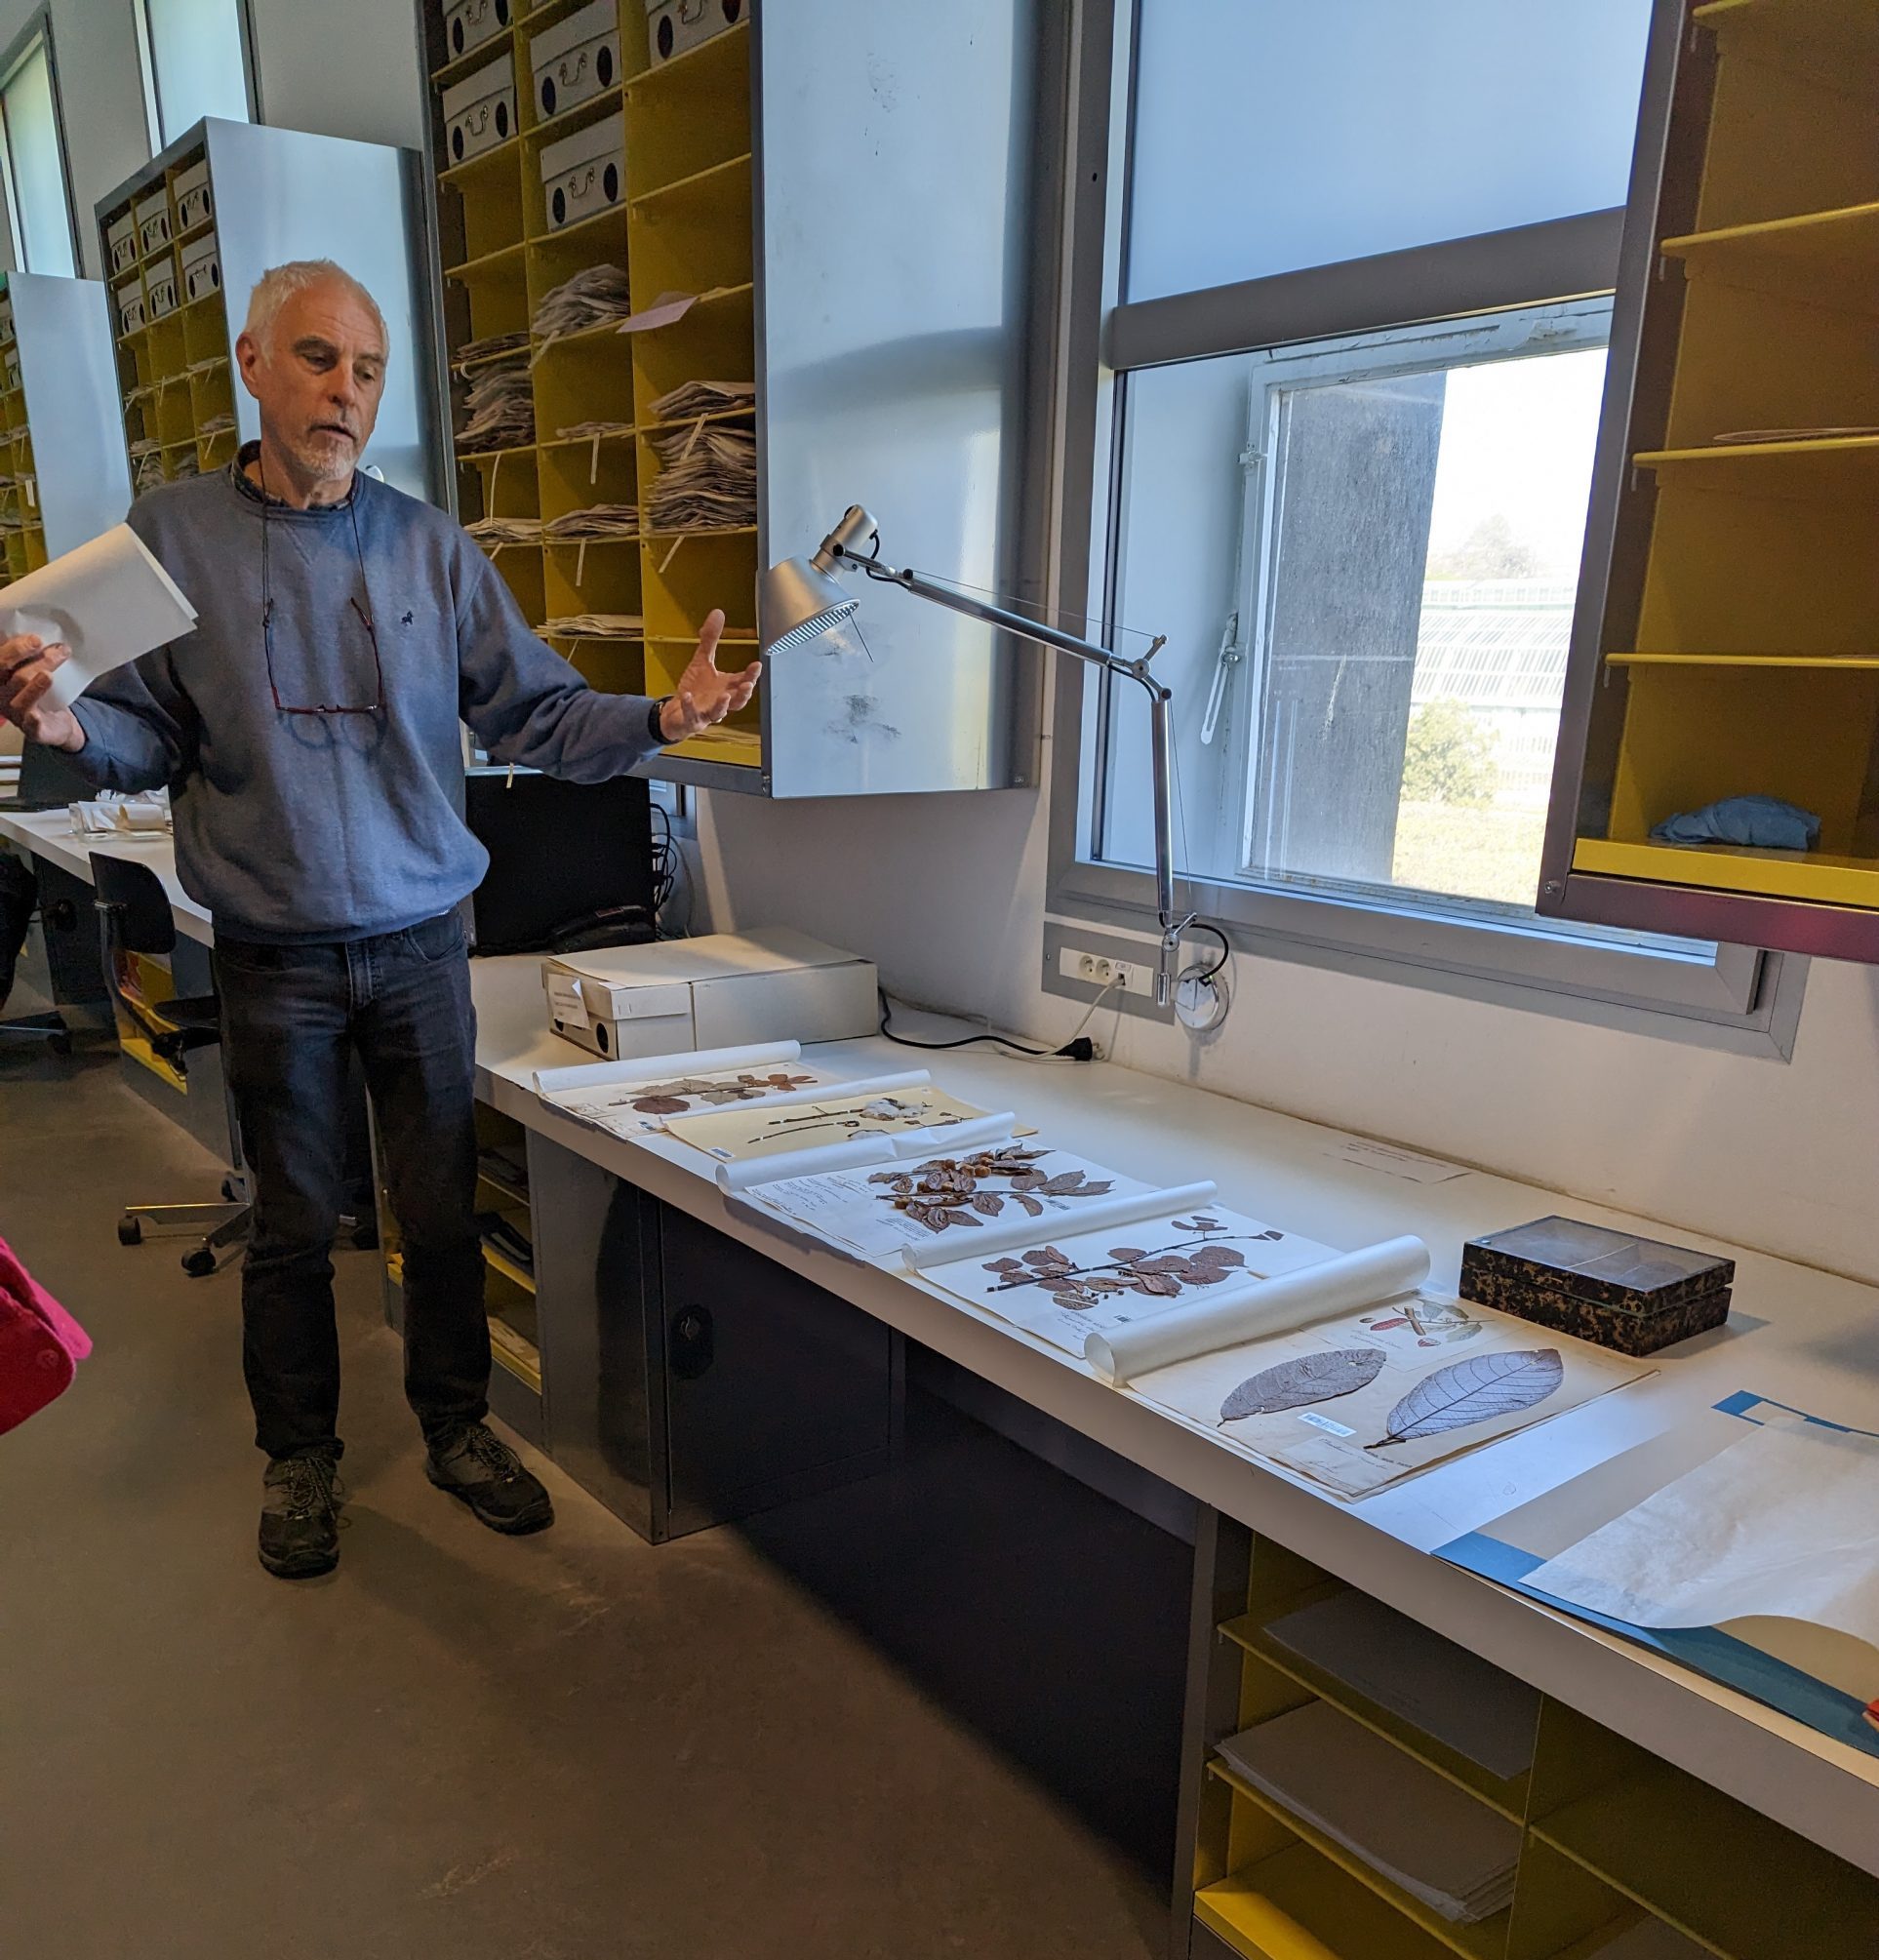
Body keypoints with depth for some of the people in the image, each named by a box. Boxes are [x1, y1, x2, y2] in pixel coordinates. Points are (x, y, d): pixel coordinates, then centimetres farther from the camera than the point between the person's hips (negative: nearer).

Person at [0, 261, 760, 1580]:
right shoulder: (172, 536, 0)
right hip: (275, 959, -1)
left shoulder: (432, 548, 2)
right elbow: (150, 734, 2)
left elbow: (536, 711, -1)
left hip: (422, 944, 1)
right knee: (295, 1221, 12)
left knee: (444, 1205, 11)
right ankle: (301, 1457, 32)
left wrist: (658, 720, -17)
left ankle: (458, 1428, 31)